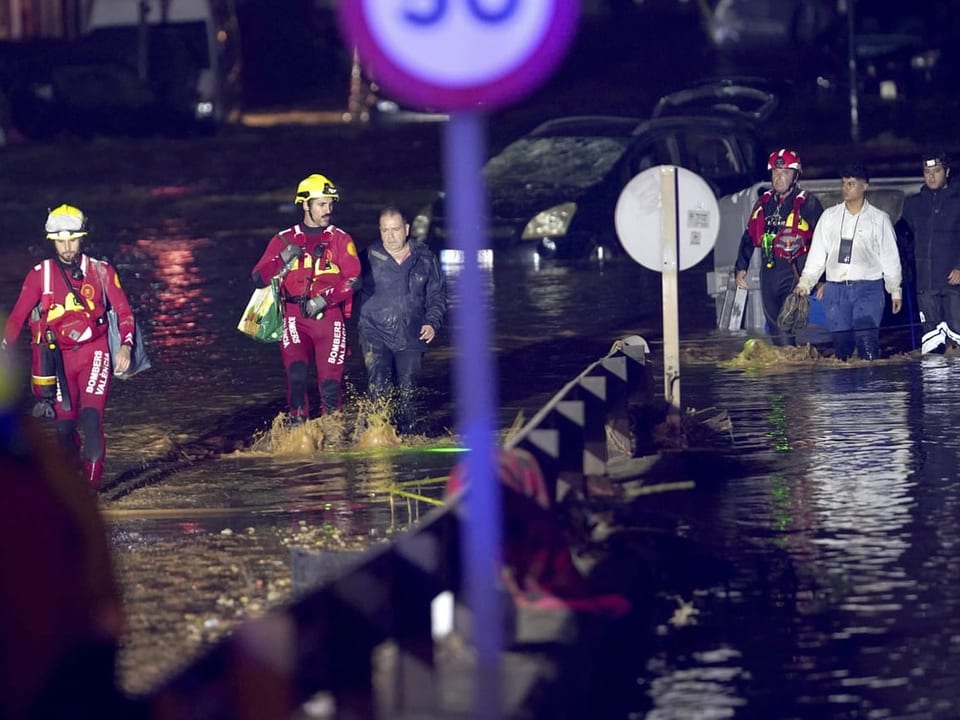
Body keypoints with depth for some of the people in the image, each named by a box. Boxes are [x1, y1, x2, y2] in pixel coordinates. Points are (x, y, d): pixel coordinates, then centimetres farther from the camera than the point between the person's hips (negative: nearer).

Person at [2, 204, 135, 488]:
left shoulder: (101, 271, 1)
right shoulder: (40, 275, 1)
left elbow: (123, 312, 1)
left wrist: (125, 346, -15)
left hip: (94, 352, -2)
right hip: (59, 357, 2)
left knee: (91, 417, -18)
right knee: (64, 425, -1)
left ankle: (92, 483, -11)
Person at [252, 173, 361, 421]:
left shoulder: (341, 240, 8)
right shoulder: (284, 240, 12)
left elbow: (353, 278, -3)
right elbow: (259, 277, 8)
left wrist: (324, 299, -14)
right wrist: (282, 259, -9)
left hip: (329, 316, 0)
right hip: (295, 318, 0)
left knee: (331, 380, -5)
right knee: (296, 373, -21)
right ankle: (297, 424, -8)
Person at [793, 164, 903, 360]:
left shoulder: (879, 219, 6)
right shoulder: (829, 216, 13)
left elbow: (890, 257, 9)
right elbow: (817, 253, 14)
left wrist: (895, 291, 6)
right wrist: (805, 282, 5)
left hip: (868, 287, -3)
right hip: (836, 289, 3)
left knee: (867, 341, -16)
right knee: (840, 344, -1)